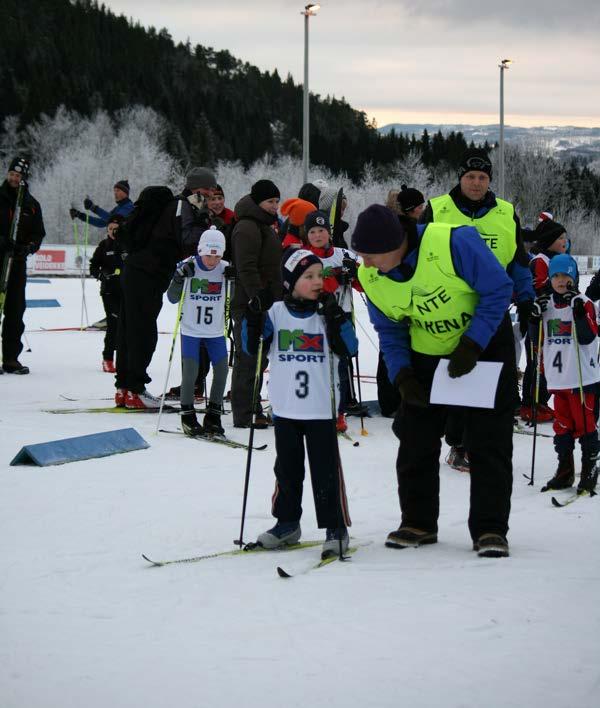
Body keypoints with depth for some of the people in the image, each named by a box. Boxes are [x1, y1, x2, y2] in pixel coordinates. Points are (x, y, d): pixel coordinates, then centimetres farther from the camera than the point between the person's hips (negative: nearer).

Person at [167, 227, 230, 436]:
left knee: (221, 369, 0)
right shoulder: (188, 266, -9)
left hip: (216, 331, 3)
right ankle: (187, 415, 6)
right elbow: (172, 298, -6)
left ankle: (213, 414, 15)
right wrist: (179, 278, -22)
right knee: (190, 371, -9)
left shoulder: (225, 268, -4)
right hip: (191, 330, -3)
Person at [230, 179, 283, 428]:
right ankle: (244, 415, -4)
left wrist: (276, 299, 25)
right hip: (249, 304, -10)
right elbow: (247, 268, -21)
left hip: (265, 303, 10)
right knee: (249, 359, -8)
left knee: (258, 358, 14)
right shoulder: (247, 227, -13)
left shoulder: (264, 225, 20)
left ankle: (253, 410, 22)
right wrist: (259, 298, -26)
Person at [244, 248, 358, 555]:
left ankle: (335, 527, 6)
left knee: (326, 470, -1)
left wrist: (336, 320, -18)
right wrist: (253, 322, -14)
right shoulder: (276, 312, 2)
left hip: (321, 408, -2)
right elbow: (252, 349, 2)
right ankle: (287, 523, 24)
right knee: (287, 470, 11)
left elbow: (348, 349, -7)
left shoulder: (326, 313, 0)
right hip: (285, 407, 2)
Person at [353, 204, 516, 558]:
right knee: (416, 442, 3)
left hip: (486, 344, -4)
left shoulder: (454, 243, -31)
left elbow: (499, 290, -21)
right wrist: (402, 375, -14)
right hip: (427, 356, 4)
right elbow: (390, 330, 1)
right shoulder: (370, 277, -15)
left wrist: (471, 346, -24)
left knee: (490, 442, -6)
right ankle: (418, 523, 17)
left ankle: (490, 529, 1)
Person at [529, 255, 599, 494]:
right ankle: (565, 470, 21)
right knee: (562, 425, 12)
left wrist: (579, 312, -25)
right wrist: (536, 316, -5)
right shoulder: (546, 304, 9)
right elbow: (536, 338, 10)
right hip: (558, 377, 5)